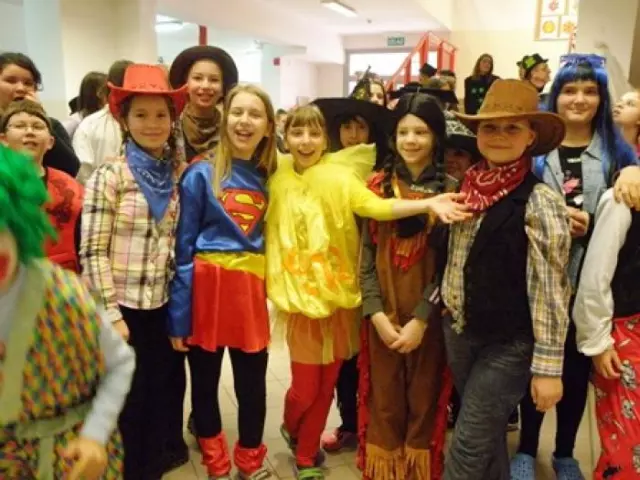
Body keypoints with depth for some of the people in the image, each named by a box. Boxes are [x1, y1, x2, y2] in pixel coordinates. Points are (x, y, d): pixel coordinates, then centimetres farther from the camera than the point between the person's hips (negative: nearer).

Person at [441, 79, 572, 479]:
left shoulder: (539, 201, -18)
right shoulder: (467, 187, 2)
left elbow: (548, 290, -17)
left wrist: (548, 367, -15)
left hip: (508, 344, -6)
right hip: (459, 332, 6)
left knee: (469, 445, 3)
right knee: (487, 437, 21)